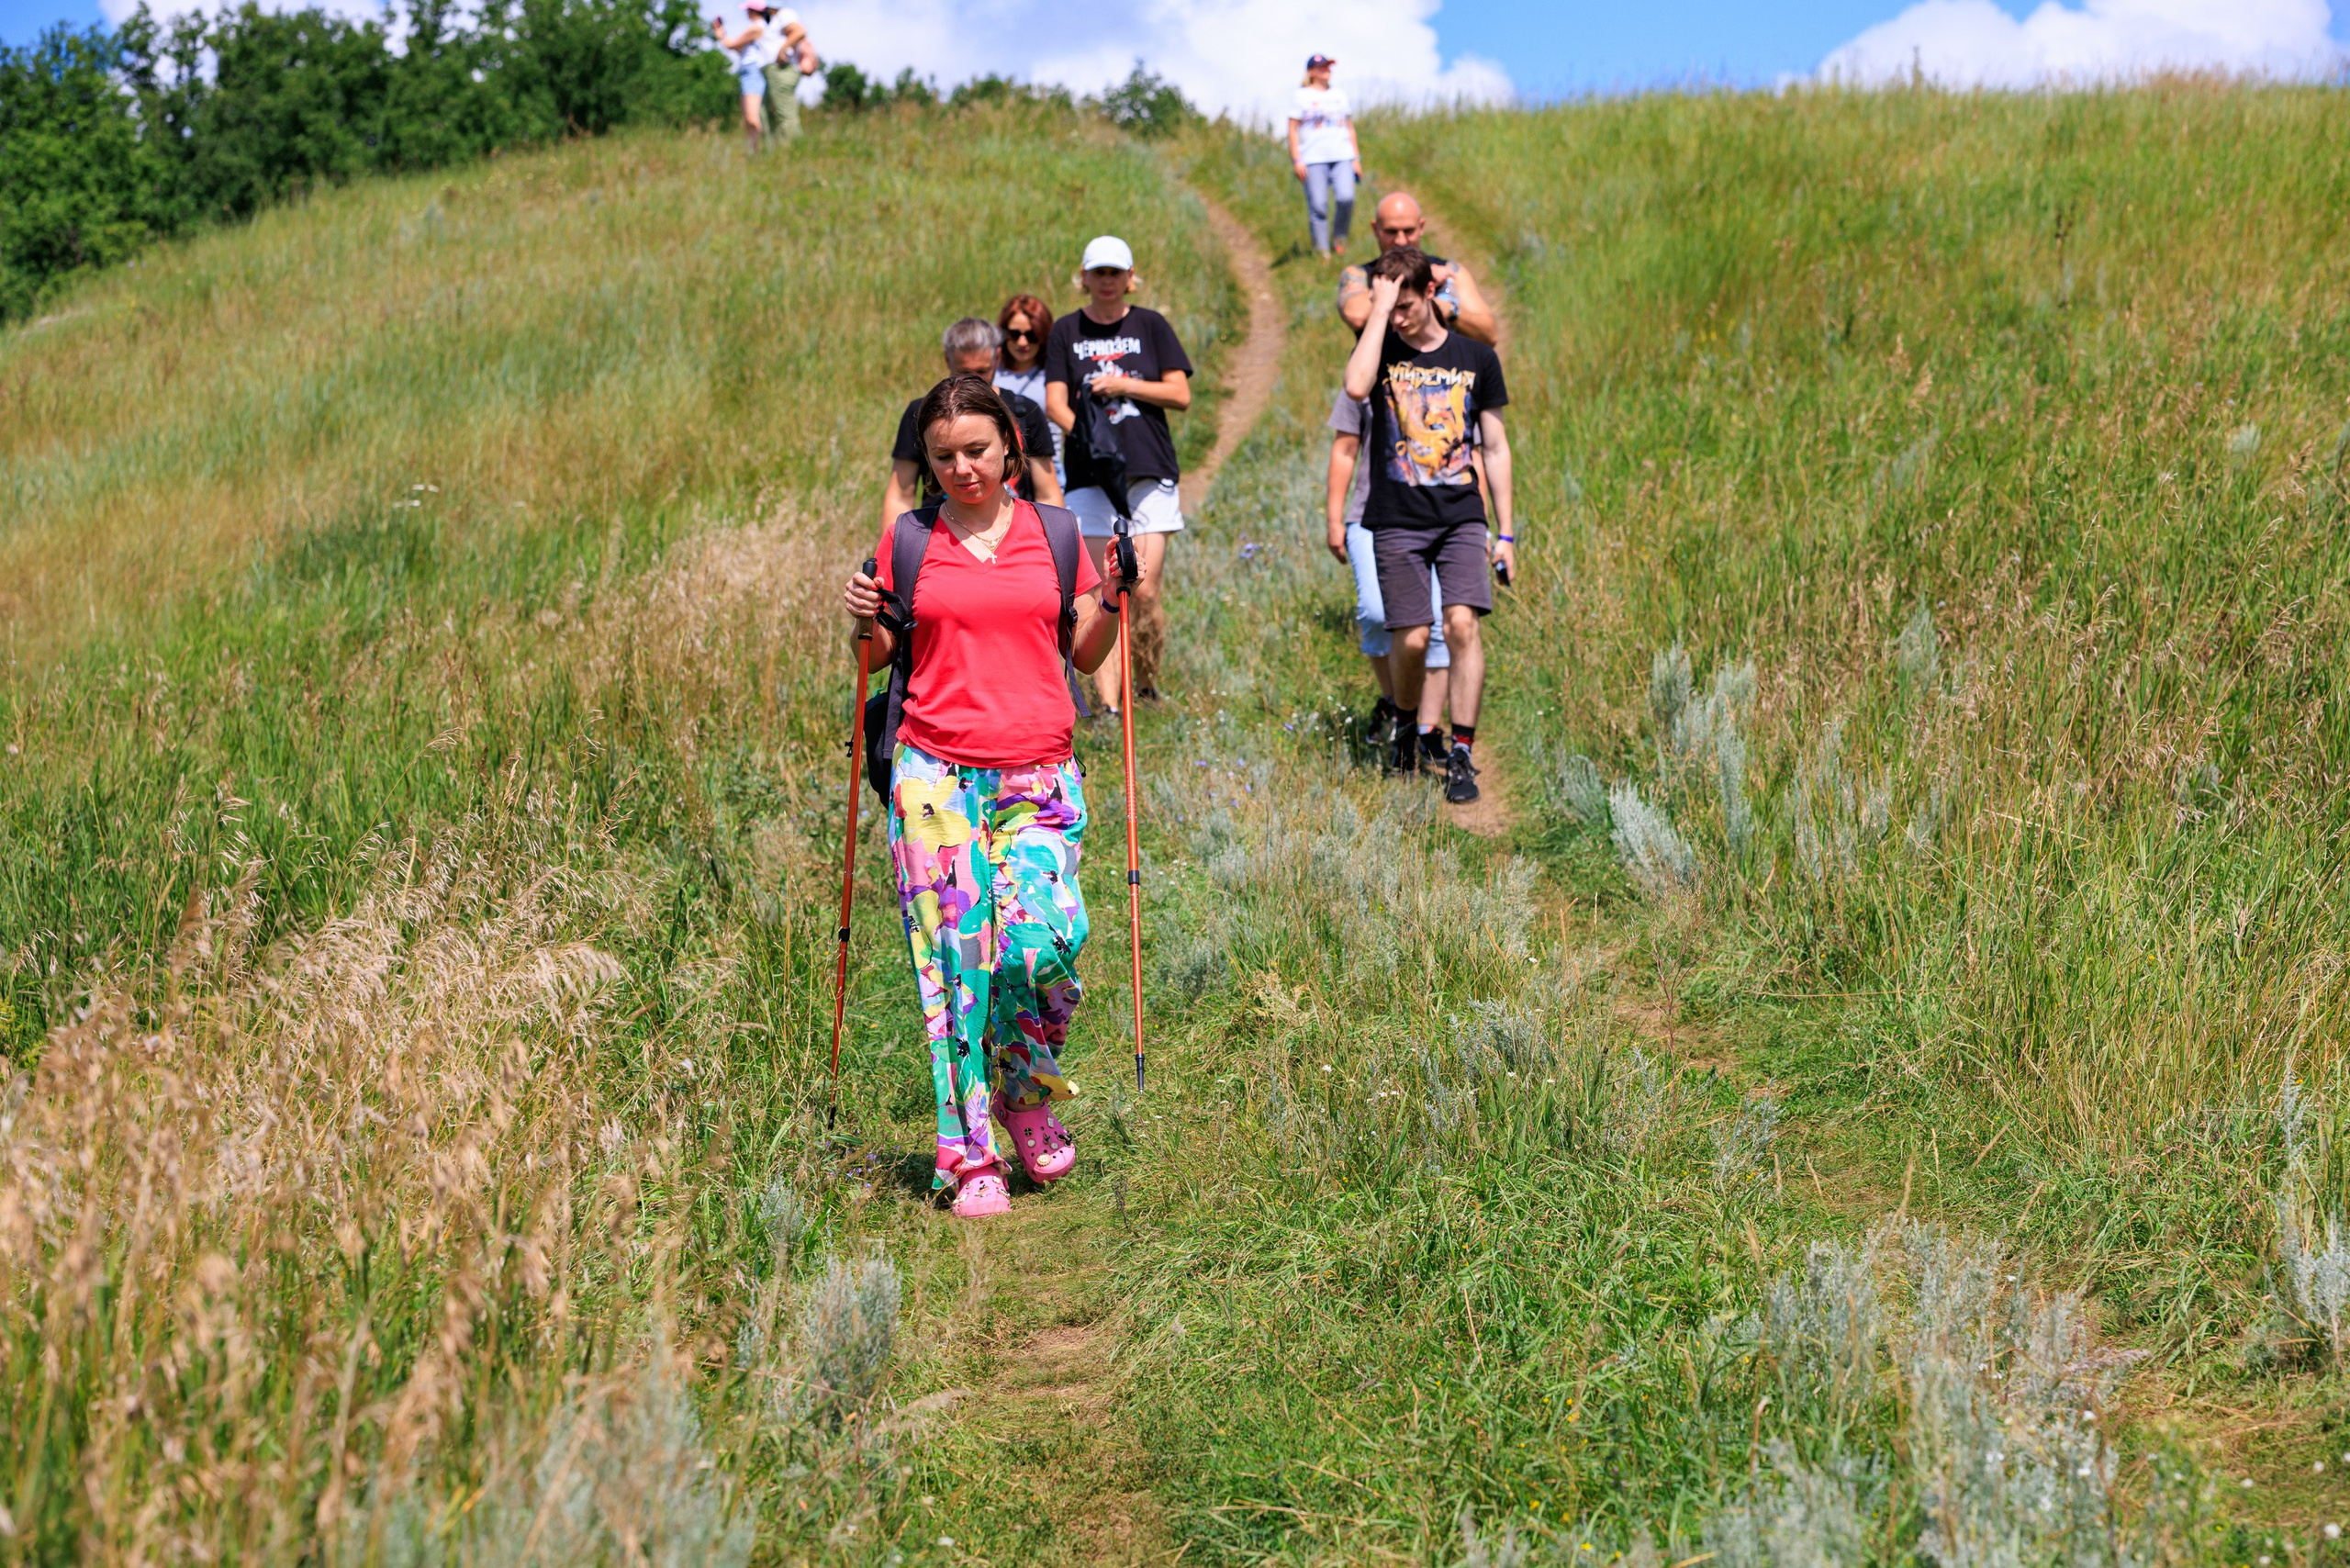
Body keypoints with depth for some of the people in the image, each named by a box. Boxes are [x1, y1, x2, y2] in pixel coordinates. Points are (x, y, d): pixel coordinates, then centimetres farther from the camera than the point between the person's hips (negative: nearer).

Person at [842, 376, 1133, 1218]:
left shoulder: (1053, 533, 9)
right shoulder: (907, 540, 7)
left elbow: (1083, 655, 14)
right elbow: (884, 659, 15)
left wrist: (1111, 601, -4)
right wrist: (865, 622, -6)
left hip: (1037, 773, 0)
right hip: (936, 774, 0)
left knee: (1042, 942, -16)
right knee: (956, 958, -4)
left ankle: (1030, 1095, 13)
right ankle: (970, 1156, 5)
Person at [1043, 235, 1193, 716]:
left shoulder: (1150, 325, 9)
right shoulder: (1067, 331, 9)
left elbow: (1180, 394, 4)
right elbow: (1054, 402, 1)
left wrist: (1123, 386, -8)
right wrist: (1087, 435, -17)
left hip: (1150, 474, 0)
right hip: (1089, 477, 0)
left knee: (1144, 592, -6)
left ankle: (1146, 685, 14)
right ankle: (1108, 702, -5)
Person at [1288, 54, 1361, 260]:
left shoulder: (1340, 96, 20)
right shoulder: (1302, 96, 6)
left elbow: (1350, 128, 24)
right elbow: (1293, 130, 3)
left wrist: (1356, 158, 18)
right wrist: (1296, 160, -6)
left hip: (1342, 157, 3)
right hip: (1313, 158, -3)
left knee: (1346, 197, -18)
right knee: (1318, 206, -8)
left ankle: (1339, 239, 2)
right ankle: (1322, 251, -1)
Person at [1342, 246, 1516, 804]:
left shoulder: (1475, 357, 7)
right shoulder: (1381, 349, 4)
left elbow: (1495, 448, 11)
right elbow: (1356, 386, -22)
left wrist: (1505, 533, 8)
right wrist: (1380, 307, -17)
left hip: (1462, 517, 1)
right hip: (1397, 521, -1)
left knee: (1462, 624, -15)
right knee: (1412, 639, -4)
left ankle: (1461, 756, -10)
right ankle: (1405, 731, 25)